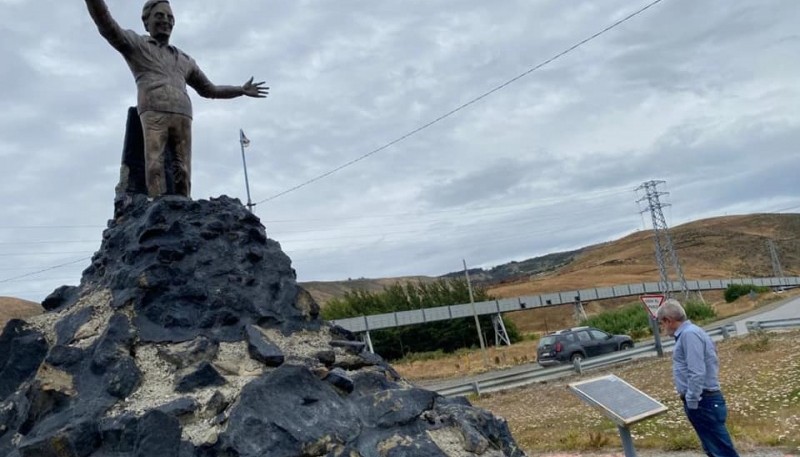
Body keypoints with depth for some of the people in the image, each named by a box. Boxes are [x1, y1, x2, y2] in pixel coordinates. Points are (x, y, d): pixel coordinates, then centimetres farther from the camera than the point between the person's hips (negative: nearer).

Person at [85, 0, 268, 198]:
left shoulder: (184, 60, 33)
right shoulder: (136, 44, 20)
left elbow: (209, 90, 38)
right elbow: (107, 26, 1)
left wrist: (242, 90, 31)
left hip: (182, 117, 4)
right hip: (153, 113, -4)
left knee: (182, 171, -10)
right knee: (155, 165, -21)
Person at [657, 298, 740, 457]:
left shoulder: (689, 334, -18)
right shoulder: (687, 333, 14)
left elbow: (697, 373, -25)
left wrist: (691, 403, -19)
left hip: (703, 402, -10)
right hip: (702, 401, 10)